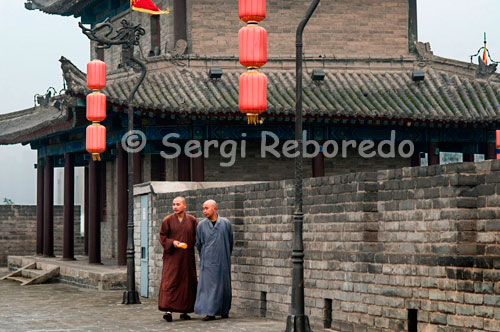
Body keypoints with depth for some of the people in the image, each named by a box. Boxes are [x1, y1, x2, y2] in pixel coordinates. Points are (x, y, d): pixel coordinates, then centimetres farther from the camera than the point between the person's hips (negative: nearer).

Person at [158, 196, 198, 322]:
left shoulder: (192, 220, 6)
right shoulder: (168, 220, 1)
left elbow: (197, 236, 12)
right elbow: (162, 237, 1)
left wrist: (190, 244, -5)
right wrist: (172, 242, -16)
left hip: (187, 257, 3)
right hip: (172, 257, -3)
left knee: (187, 282, 4)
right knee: (170, 281, -12)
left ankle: (184, 310, 12)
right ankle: (168, 310, -16)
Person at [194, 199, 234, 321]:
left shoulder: (226, 223, -1)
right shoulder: (201, 225, 0)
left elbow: (230, 242, 11)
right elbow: (198, 244, 12)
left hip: (222, 261, 0)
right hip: (208, 261, 0)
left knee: (224, 286, 7)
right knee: (208, 285, -6)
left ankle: (224, 311, 22)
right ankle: (210, 312, -6)